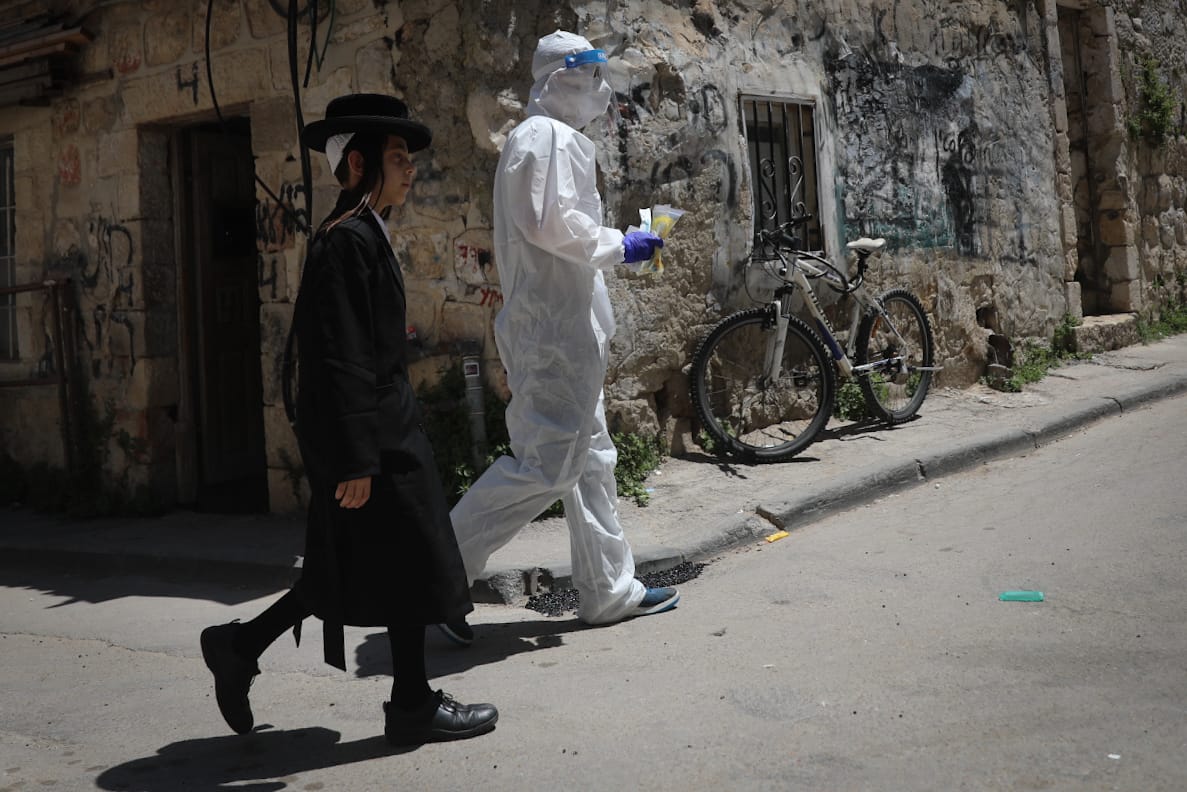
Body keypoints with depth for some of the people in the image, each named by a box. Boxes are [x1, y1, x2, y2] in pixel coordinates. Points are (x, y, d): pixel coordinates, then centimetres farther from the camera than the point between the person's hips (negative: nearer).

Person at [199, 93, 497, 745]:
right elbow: (340, 359, -21)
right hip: (374, 438, -10)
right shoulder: (346, 239, -16)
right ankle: (413, 706, 16)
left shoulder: (361, 234, 15)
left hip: (383, 427, 10)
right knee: (410, 564, 2)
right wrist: (355, 460, -22)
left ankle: (241, 647, 24)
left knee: (358, 567, 16)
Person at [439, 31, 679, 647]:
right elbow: (551, 223, -22)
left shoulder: (547, 138, 23)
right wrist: (617, 246, -11)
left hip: (561, 327, 11)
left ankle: (609, 591, 19)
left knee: (590, 457, 12)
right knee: (547, 463, -12)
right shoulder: (549, 136, -10)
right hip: (555, 328, -11)